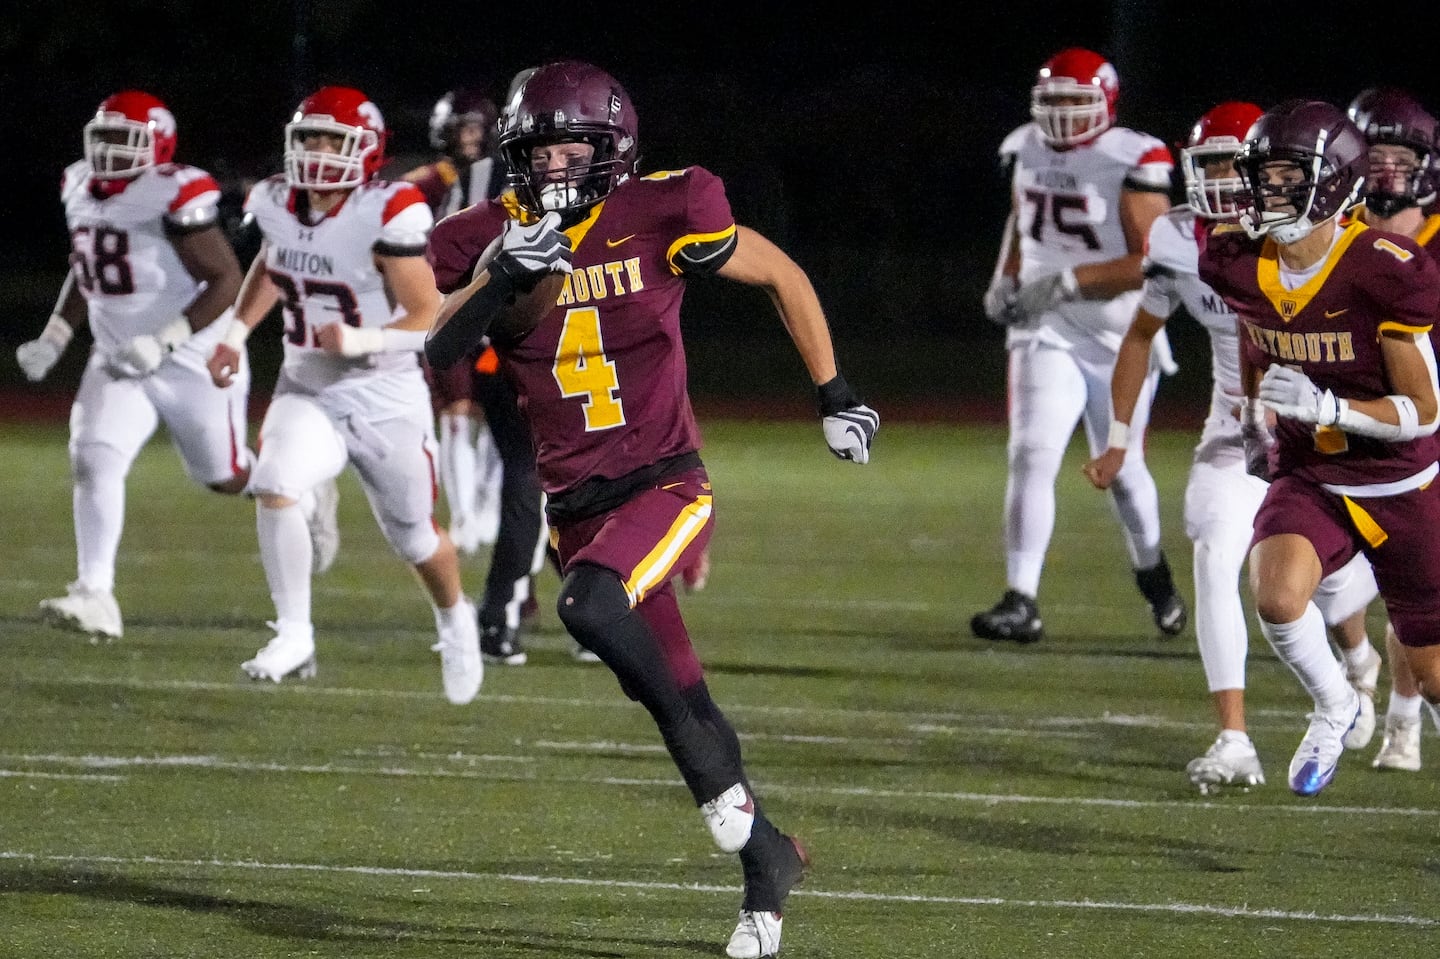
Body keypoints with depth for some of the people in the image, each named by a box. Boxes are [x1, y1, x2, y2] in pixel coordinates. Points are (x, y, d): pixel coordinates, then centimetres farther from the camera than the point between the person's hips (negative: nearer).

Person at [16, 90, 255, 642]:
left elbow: (227, 281, -20)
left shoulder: (175, 198, -21)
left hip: (193, 362, -6)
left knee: (225, 477, 10)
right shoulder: (81, 191, 3)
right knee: (93, 462, -15)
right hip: (119, 362, 6)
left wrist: (166, 341, -27)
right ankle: (95, 597, -19)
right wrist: (54, 337, 9)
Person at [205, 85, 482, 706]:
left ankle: (454, 619, 46)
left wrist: (360, 340, -33)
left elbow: (428, 319, -19)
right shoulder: (277, 205, -5)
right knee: (274, 488, -25)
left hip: (386, 397, -4)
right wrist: (235, 334, 12)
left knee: (415, 539, 13)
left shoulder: (389, 217, -22)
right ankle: (294, 637, -15)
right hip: (309, 390, 4)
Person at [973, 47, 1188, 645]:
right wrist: (1007, 278, 7)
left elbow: (1152, 263, -22)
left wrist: (1067, 282, -27)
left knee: (1122, 467, 13)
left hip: (1121, 340, -3)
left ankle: (1152, 573, 42)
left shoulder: (1132, 164, -17)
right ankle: (1021, 602, -17)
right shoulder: (1028, 151, 1)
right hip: (1048, 333, 3)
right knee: (1031, 456, -14)